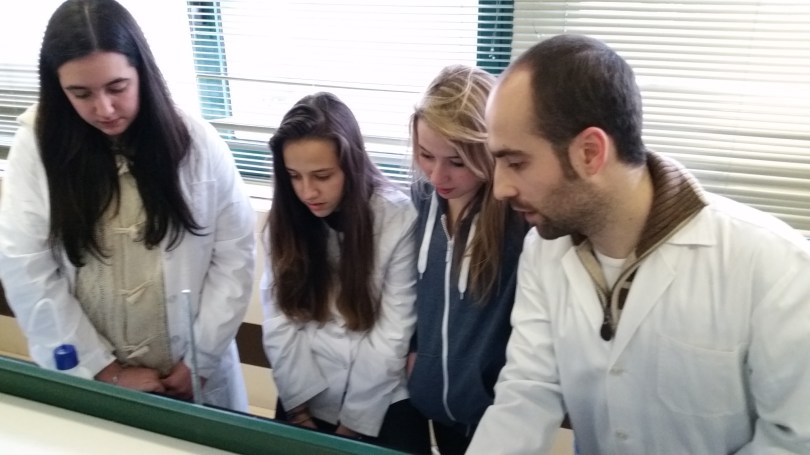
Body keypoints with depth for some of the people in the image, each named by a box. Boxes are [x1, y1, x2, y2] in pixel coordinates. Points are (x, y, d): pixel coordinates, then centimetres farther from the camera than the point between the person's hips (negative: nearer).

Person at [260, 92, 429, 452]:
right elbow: (278, 322, -5)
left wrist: (354, 422, -11)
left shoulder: (398, 218, -16)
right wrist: (298, 407, -9)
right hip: (306, 402, 3)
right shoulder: (284, 220, -5)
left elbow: (392, 335, -14)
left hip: (381, 406, -3)